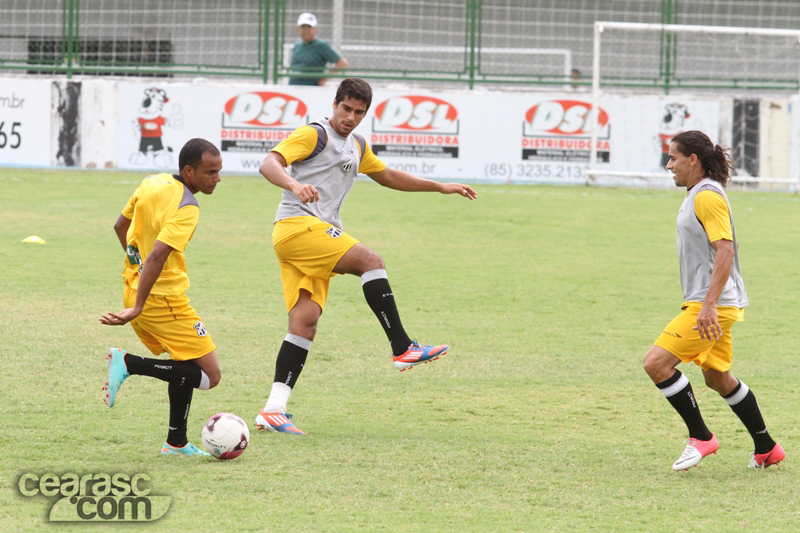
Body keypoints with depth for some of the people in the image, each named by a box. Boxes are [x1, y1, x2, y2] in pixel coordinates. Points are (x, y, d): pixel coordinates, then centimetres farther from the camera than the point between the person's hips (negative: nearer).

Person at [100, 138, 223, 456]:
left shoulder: (152, 184, 7)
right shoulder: (186, 208, -19)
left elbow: (121, 226, 21)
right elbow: (157, 256, -30)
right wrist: (137, 308, -32)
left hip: (134, 285, 9)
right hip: (164, 299, -9)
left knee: (186, 366, 21)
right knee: (209, 375, -5)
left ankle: (177, 443, 17)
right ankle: (128, 364, -14)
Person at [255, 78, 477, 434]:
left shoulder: (357, 146, 24)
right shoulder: (314, 134, -4)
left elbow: (387, 176, 39)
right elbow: (269, 164, -17)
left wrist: (440, 187, 38)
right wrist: (293, 184, -37)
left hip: (317, 233, 9)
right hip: (297, 226, -9)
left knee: (305, 322, -3)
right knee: (370, 261, -20)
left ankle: (273, 410, -9)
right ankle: (402, 349, -19)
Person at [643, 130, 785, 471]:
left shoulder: (708, 197, -15)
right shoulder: (697, 196, 16)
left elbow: (725, 251, -24)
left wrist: (709, 304, -29)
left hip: (711, 305, -11)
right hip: (710, 304, 11)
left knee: (657, 363, -15)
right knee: (718, 378, 17)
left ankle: (700, 437, -7)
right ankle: (766, 449, 25)